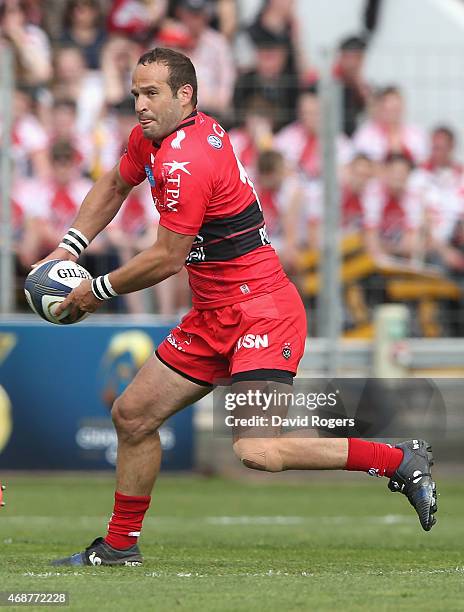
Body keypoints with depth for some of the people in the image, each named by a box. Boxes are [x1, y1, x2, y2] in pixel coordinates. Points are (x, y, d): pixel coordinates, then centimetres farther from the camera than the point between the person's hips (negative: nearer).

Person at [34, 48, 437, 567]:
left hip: (261, 310, -10)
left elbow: (166, 260, -17)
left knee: (255, 451, -23)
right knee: (132, 415, 12)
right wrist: (69, 248, 17)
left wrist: (99, 290, -2)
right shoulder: (151, 137, 8)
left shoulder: (185, 163, -22)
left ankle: (400, 461, -13)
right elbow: (115, 184, 28)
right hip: (214, 316, 10)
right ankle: (119, 547, 25)